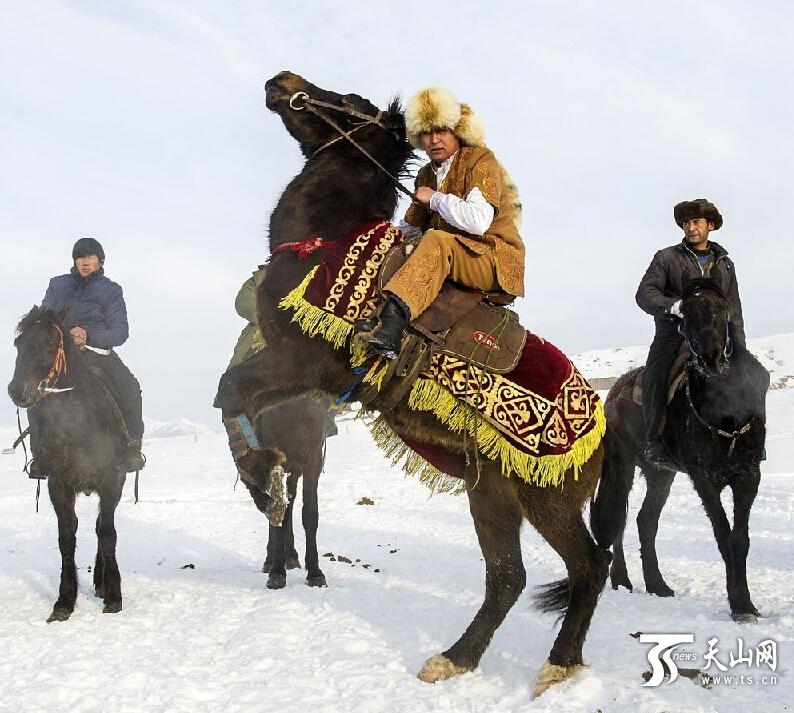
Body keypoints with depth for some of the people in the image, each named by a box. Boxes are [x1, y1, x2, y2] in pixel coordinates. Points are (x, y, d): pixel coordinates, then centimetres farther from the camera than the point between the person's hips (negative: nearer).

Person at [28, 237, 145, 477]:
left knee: (129, 388, -24)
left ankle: (132, 444, -8)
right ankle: (40, 453, -12)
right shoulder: (58, 285, 12)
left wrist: (89, 336, -19)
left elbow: (120, 331, -1)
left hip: (99, 351, -1)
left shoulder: (112, 290, 7)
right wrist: (66, 334, -17)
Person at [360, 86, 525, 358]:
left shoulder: (480, 161, -6)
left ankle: (393, 321, -51)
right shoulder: (427, 175, 16)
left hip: (496, 261, -8)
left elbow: (477, 221, -23)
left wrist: (435, 198, -12)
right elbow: (409, 229, 25)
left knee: (436, 241, -34)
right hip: (447, 261, 8)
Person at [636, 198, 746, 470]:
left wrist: (740, 350, 12)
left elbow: (734, 310, 23)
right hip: (674, 333, -3)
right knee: (657, 373, -28)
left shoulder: (725, 264, 21)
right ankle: (654, 442, -27)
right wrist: (673, 306, -21)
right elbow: (644, 293, -2)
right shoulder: (667, 257, 10)